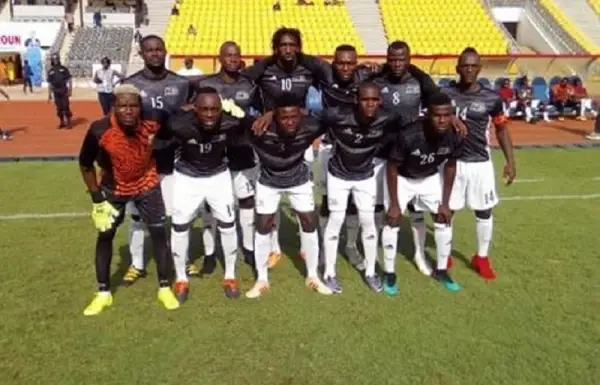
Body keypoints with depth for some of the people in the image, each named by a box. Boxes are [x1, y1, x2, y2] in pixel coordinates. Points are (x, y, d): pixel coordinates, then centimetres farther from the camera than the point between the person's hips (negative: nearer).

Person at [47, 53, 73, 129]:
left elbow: (69, 80, 1)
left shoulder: (64, 69, 2)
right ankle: (62, 122, 12)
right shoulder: (50, 71, 8)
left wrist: (70, 90, -7)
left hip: (64, 91, -2)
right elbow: (49, 84, 11)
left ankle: (69, 122, 0)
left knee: (66, 107, -7)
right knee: (59, 108, 4)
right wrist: (49, 94, 8)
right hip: (56, 92, 2)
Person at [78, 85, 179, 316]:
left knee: (159, 233, 0)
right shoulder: (99, 131, -29)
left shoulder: (152, 124, -29)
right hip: (113, 187, 0)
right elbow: (85, 165, -13)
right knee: (105, 235, 4)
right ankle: (103, 293, 21)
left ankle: (164, 288, 16)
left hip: (146, 184, 0)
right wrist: (96, 197, -12)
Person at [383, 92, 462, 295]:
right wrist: (394, 204, -19)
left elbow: (450, 167, -7)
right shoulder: (409, 135, -38)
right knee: (393, 221, -6)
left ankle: (441, 270, 23)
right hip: (402, 178, -4)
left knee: (443, 220, 5)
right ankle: (389, 273, 10)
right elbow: (392, 167, -23)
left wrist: (445, 203, -3)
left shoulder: (453, 136, -26)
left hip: (431, 178, 4)